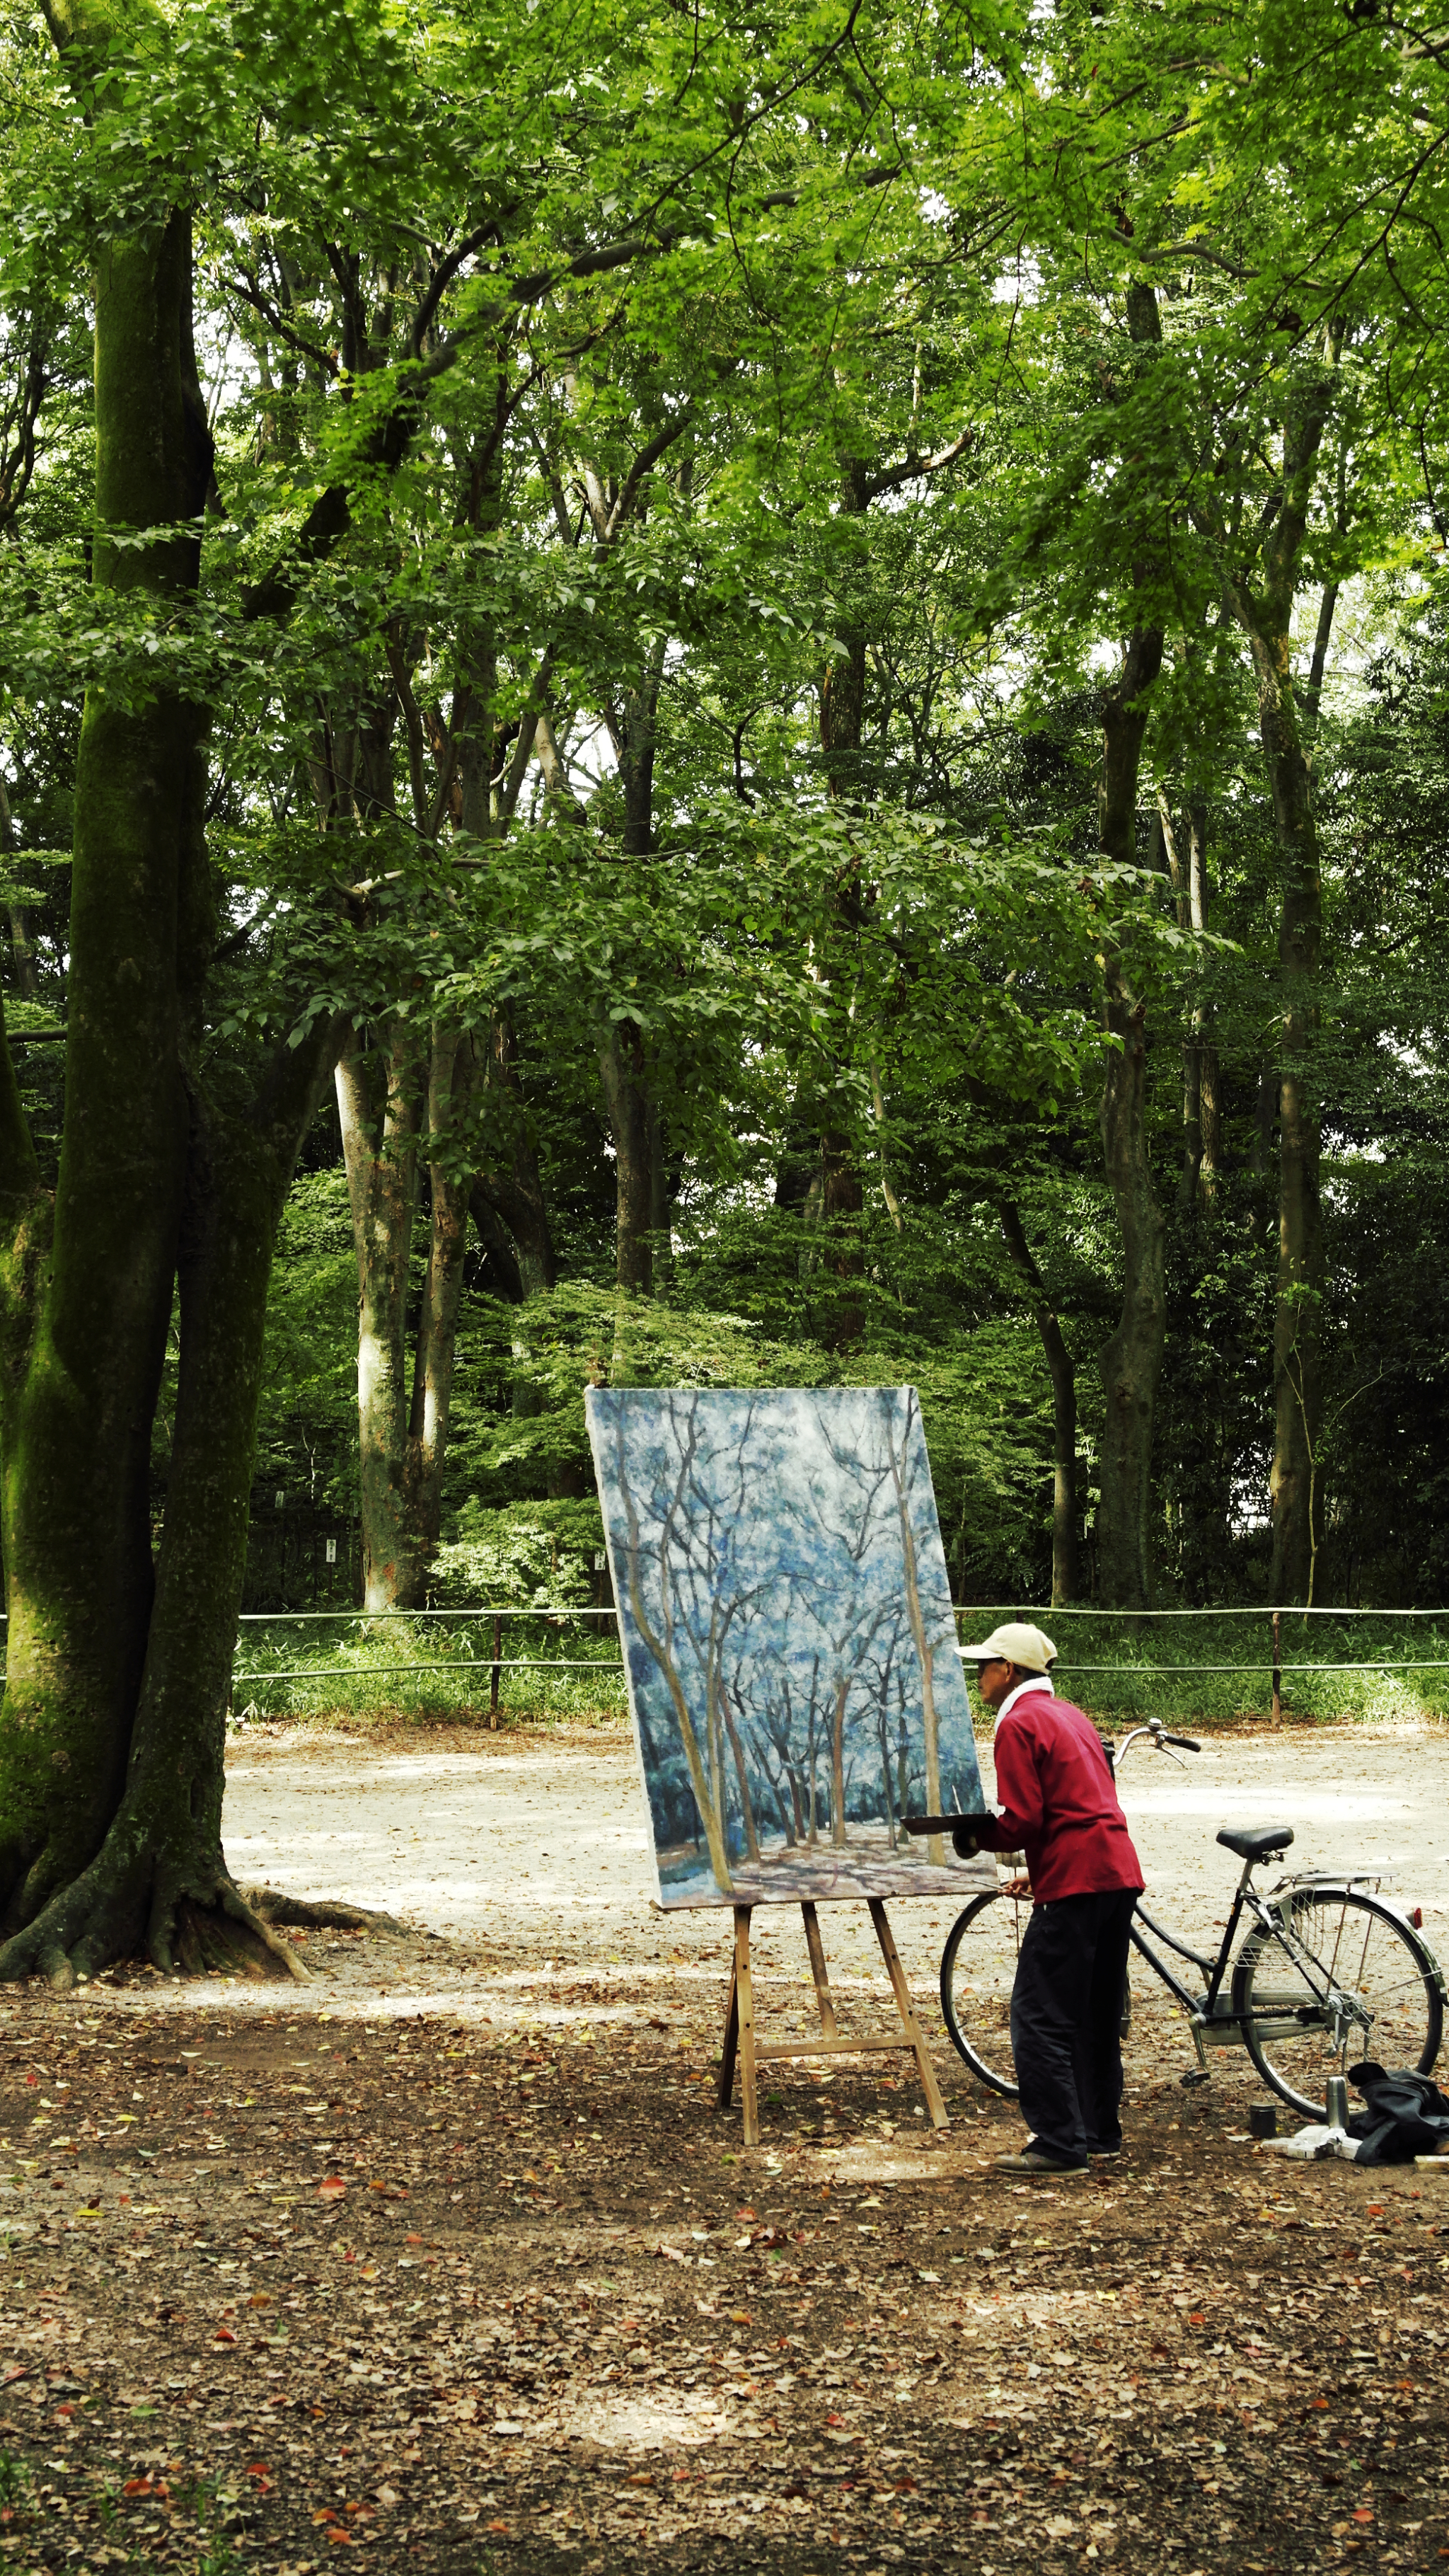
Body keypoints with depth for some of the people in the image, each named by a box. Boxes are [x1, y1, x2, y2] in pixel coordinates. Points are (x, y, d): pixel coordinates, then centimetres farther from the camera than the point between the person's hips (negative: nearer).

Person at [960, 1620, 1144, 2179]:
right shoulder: (1070, 1714, 21)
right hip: (1119, 1873, 10)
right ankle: (1100, 2133, 24)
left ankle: (1060, 2145, -6)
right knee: (1096, 2013, 18)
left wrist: (973, 1834, 3)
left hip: (1075, 1882, -10)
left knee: (1039, 2018, -5)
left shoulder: (1019, 1724, -8)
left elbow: (1022, 1822, -14)